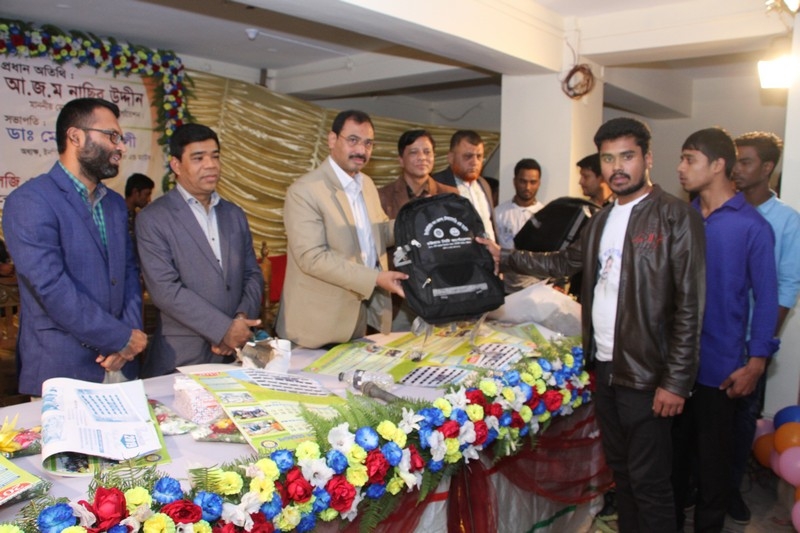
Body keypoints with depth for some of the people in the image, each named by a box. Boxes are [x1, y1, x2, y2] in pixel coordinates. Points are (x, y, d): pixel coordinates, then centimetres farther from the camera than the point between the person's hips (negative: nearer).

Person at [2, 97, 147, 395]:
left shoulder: (115, 203, 11)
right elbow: (52, 289, -20)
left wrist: (130, 332, -6)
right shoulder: (29, 202, -13)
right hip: (62, 371, -6)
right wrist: (123, 339, -15)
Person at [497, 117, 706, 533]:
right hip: (604, 365, 7)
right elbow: (564, 263, 23)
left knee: (649, 481, 2)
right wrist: (505, 256, 15)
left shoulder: (676, 217, -12)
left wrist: (677, 381, -17)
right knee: (620, 469, 19)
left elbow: (690, 306, -15)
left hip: (646, 374, -7)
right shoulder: (601, 221, 12)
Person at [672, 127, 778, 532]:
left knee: (713, 454, 12)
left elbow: (766, 298, -8)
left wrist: (755, 364, -10)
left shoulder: (752, 226, -9)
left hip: (719, 365, -4)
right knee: (673, 446, 17)